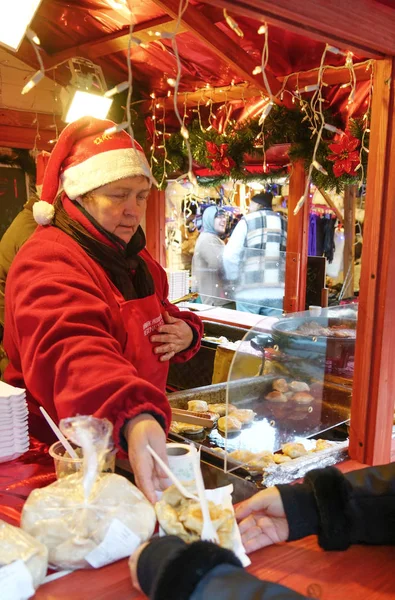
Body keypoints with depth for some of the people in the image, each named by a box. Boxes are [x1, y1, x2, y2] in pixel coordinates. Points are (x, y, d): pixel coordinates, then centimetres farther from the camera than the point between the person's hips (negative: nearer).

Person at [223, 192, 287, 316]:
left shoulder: (247, 221, 4)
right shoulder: (284, 224, 15)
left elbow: (230, 255, -3)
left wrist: (233, 277, 11)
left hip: (250, 290, -3)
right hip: (277, 291, 3)